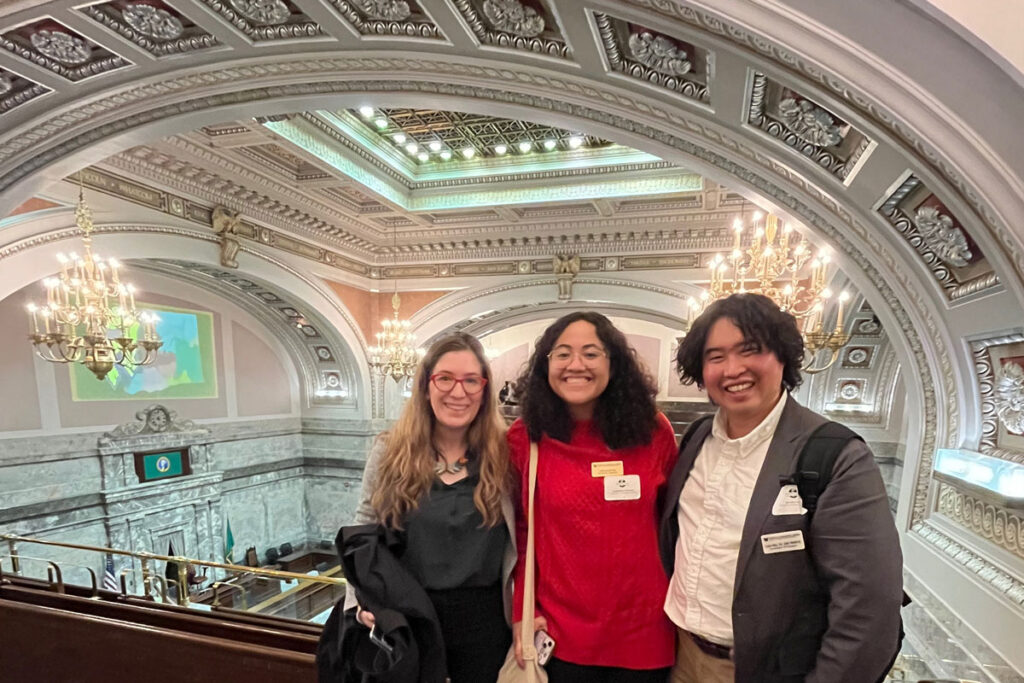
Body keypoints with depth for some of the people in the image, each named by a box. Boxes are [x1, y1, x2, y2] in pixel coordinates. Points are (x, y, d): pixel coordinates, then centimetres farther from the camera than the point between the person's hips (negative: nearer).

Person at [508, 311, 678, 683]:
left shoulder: (653, 431, -7)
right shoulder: (523, 437, -8)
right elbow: (521, 531, 1)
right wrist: (522, 611, -2)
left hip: (644, 630, 1)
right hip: (559, 631, 0)